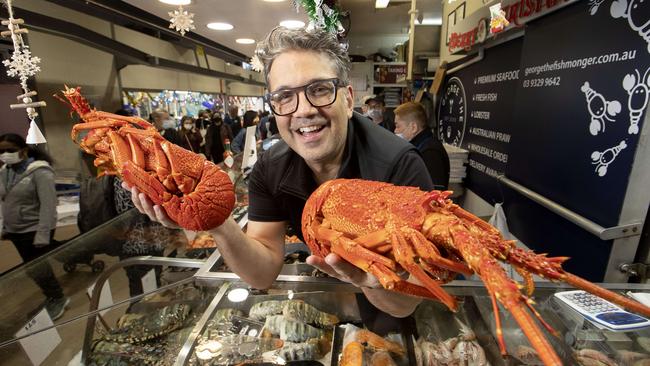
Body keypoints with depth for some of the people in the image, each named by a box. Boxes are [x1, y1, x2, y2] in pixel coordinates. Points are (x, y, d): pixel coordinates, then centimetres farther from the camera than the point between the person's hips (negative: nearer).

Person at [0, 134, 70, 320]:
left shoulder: (39, 171, -16)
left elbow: (48, 205, -20)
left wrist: (42, 235, -23)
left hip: (35, 230, -7)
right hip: (15, 231, 7)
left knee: (37, 270, -2)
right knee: (32, 269, 14)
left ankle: (58, 299, 20)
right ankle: (53, 296, 32)